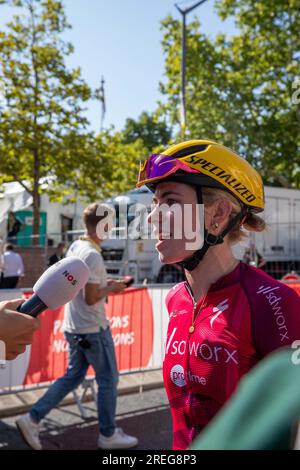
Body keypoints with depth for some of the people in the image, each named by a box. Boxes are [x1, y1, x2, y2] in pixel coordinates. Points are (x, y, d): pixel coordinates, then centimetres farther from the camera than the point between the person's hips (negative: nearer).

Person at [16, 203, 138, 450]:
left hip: (74, 327, 9)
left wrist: (105, 283, 11)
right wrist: (110, 288, -7)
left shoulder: (75, 247, 7)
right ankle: (108, 435, 22)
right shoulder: (92, 255, -22)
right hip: (93, 329, -9)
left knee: (73, 377, 19)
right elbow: (91, 298, -23)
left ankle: (32, 419, 19)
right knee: (108, 380, 7)